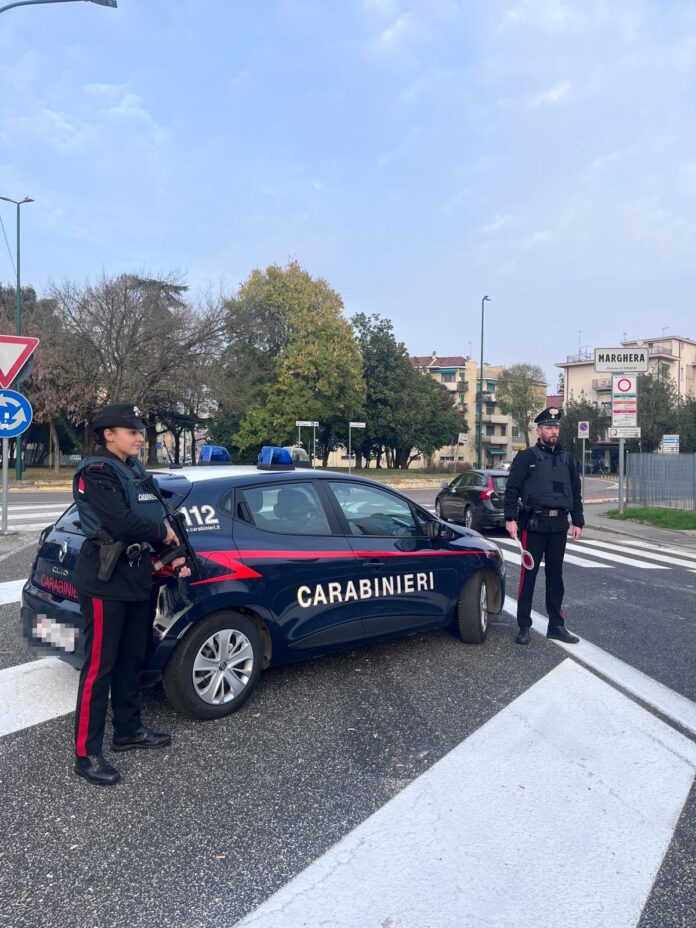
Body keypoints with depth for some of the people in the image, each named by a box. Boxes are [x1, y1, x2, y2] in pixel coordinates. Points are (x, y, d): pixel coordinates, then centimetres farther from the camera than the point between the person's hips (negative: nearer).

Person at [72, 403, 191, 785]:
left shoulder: (136, 471, 14)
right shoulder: (95, 471, -12)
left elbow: (155, 519, 15)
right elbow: (121, 521, -24)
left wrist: (173, 555, 2)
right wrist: (163, 532, -9)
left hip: (136, 576, 8)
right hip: (104, 580, -8)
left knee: (131, 659, 17)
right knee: (99, 666, -2)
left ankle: (129, 730, 32)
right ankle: (87, 755, 8)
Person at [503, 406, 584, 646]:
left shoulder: (565, 459, 15)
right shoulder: (526, 457, -1)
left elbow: (575, 493, 18)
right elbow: (512, 490, -6)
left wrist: (578, 522, 13)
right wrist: (510, 519, -14)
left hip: (559, 525, 5)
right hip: (534, 524, -5)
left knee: (555, 576, 11)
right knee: (528, 575, 1)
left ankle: (556, 626, 19)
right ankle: (524, 627, 9)